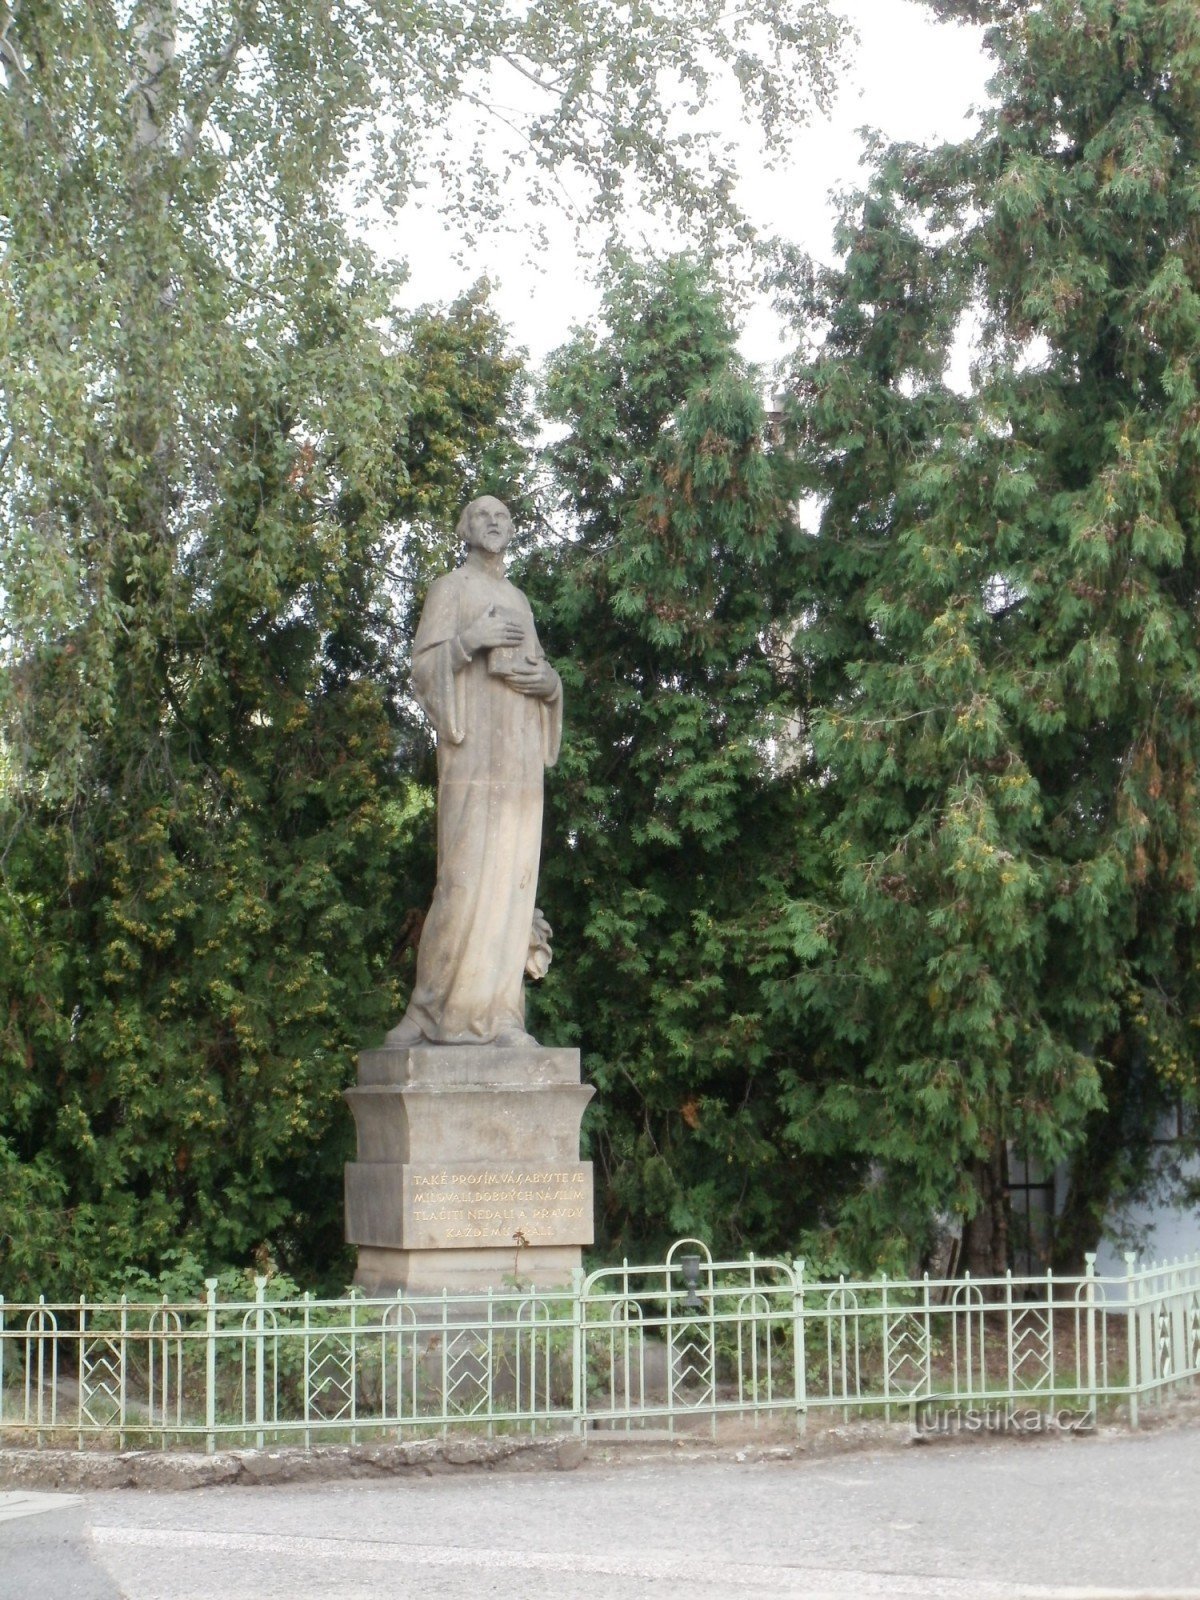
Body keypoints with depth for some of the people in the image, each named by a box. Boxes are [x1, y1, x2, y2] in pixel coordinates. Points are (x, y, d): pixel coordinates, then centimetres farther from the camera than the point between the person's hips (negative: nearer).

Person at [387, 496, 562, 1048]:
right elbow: (422, 667, -3)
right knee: (468, 876, -14)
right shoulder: (449, 589, 7)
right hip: (474, 750, -6)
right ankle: (439, 1010, -9)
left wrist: (548, 682, 0)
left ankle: (498, 1014, -4)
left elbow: (541, 673, 23)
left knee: (512, 878, -2)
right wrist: (470, 640, -17)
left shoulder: (519, 600, 24)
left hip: (520, 757, 6)